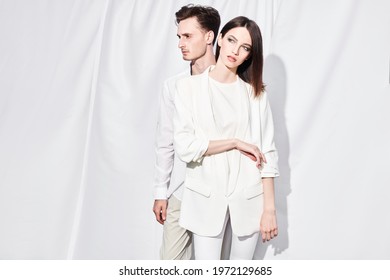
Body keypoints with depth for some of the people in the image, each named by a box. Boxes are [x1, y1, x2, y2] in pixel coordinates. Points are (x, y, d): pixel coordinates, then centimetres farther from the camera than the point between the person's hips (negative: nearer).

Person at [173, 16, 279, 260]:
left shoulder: (255, 92, 2)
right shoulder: (189, 86, -2)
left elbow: (267, 153, -1)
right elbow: (185, 147, -10)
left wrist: (269, 208, -5)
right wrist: (236, 143, -11)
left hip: (248, 196, 2)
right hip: (207, 197, -1)